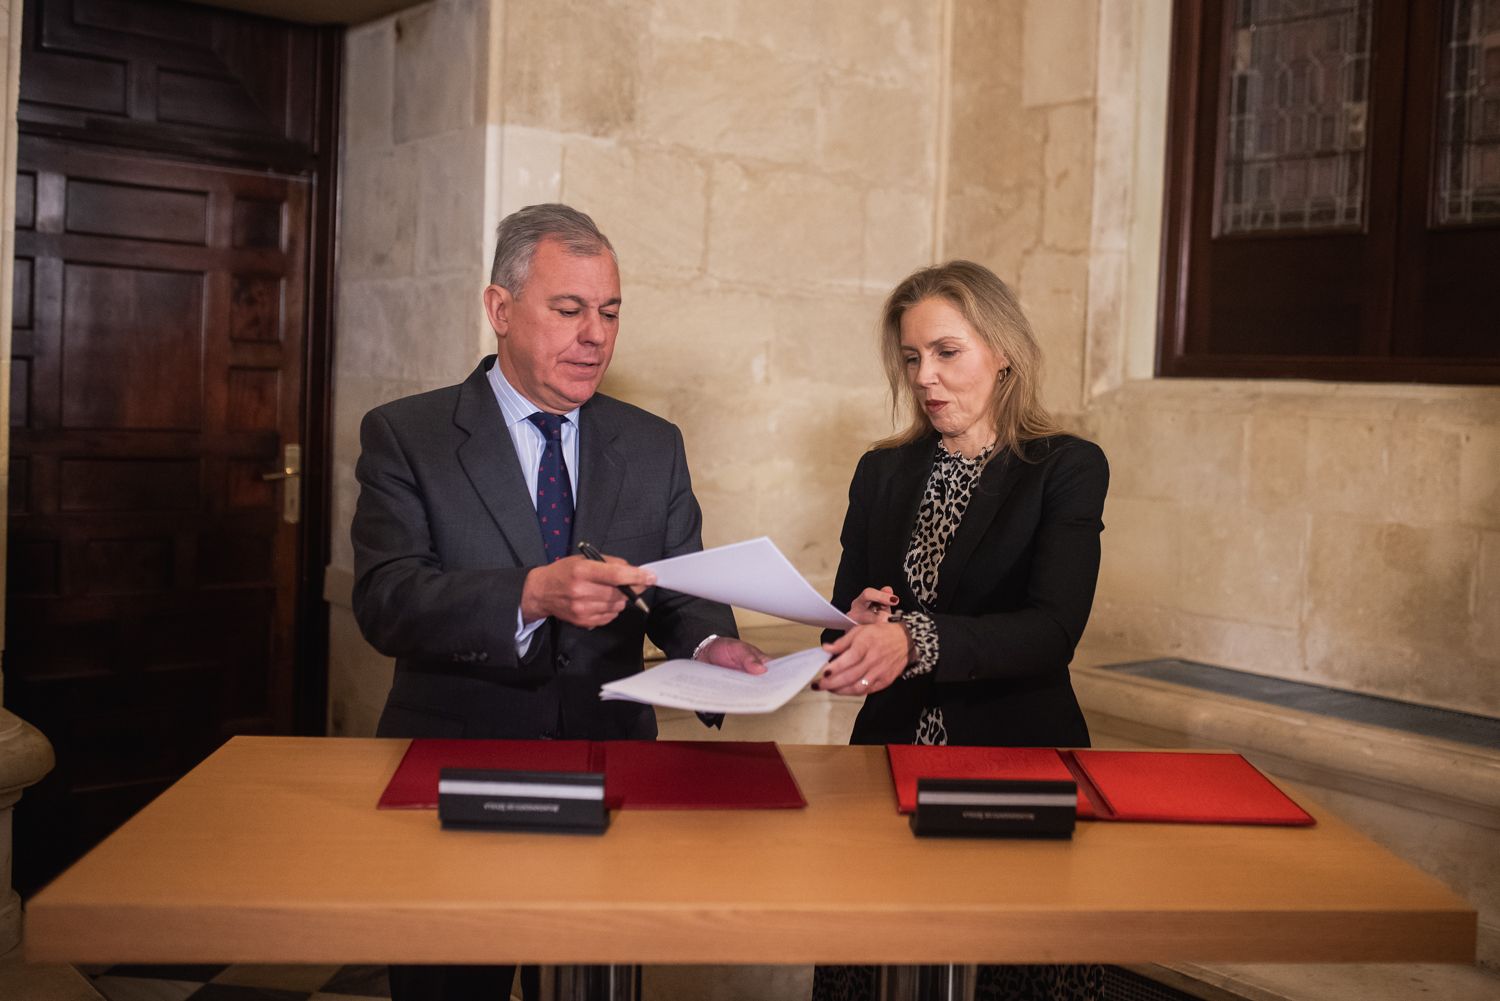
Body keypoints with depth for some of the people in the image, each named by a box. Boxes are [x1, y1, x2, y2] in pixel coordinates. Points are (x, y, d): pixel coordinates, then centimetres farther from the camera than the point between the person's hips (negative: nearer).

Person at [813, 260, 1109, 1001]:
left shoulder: (1067, 468, -4)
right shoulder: (882, 472, 9)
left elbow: (1053, 631, -17)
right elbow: (846, 611, 11)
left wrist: (914, 641, -32)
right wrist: (857, 628, -14)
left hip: (1019, 762, -3)